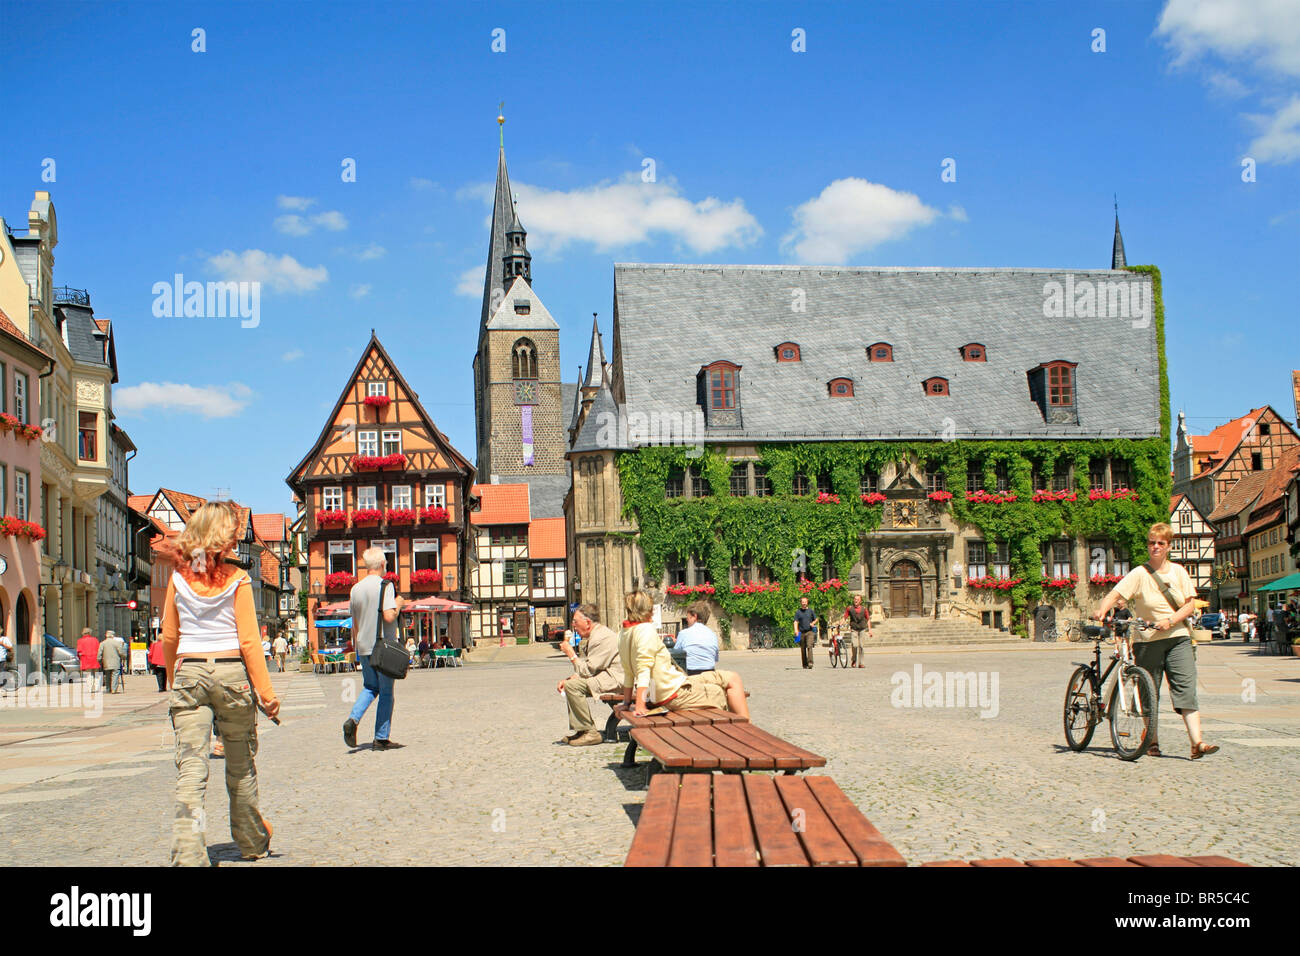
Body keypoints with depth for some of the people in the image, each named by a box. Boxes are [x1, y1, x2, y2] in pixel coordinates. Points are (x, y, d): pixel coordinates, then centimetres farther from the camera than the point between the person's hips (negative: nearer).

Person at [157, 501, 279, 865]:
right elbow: (249, 641, -6)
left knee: (190, 768, -4)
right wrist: (265, 691, -4)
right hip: (231, 672, -2)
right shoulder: (236, 579, -4)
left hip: (189, 673, 2)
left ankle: (187, 855, -16)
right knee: (241, 766, 14)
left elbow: (169, 638, 9)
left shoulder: (179, 578, 5)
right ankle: (252, 842, 29)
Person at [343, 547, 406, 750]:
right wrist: (398, 605, -4)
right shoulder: (385, 586, -12)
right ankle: (381, 738, 6)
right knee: (386, 692, 4)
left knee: (370, 687, 20)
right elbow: (389, 616, -23)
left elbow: (355, 624, 14)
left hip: (364, 648, 6)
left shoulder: (356, 588, 8)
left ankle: (353, 719, -3)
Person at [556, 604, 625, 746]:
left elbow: (587, 670, -20)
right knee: (567, 685, 15)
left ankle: (590, 733, -17)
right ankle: (577, 729, 12)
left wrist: (571, 653, -9)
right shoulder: (591, 637, 17)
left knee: (572, 686, -22)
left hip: (614, 679, -12)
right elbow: (585, 669, 21)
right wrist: (567, 679, 5)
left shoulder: (603, 638, -18)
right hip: (605, 676, 12)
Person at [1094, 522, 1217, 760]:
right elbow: (1115, 594, -14)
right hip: (1147, 641, -2)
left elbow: (1190, 604, 5)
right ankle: (1152, 741, 18)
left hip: (1178, 637, 2)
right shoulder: (1139, 574, -3)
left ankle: (1197, 743, -13)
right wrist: (1102, 610, -35)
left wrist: (1170, 621, -12)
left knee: (1186, 689, -8)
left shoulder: (1178, 571, 7)